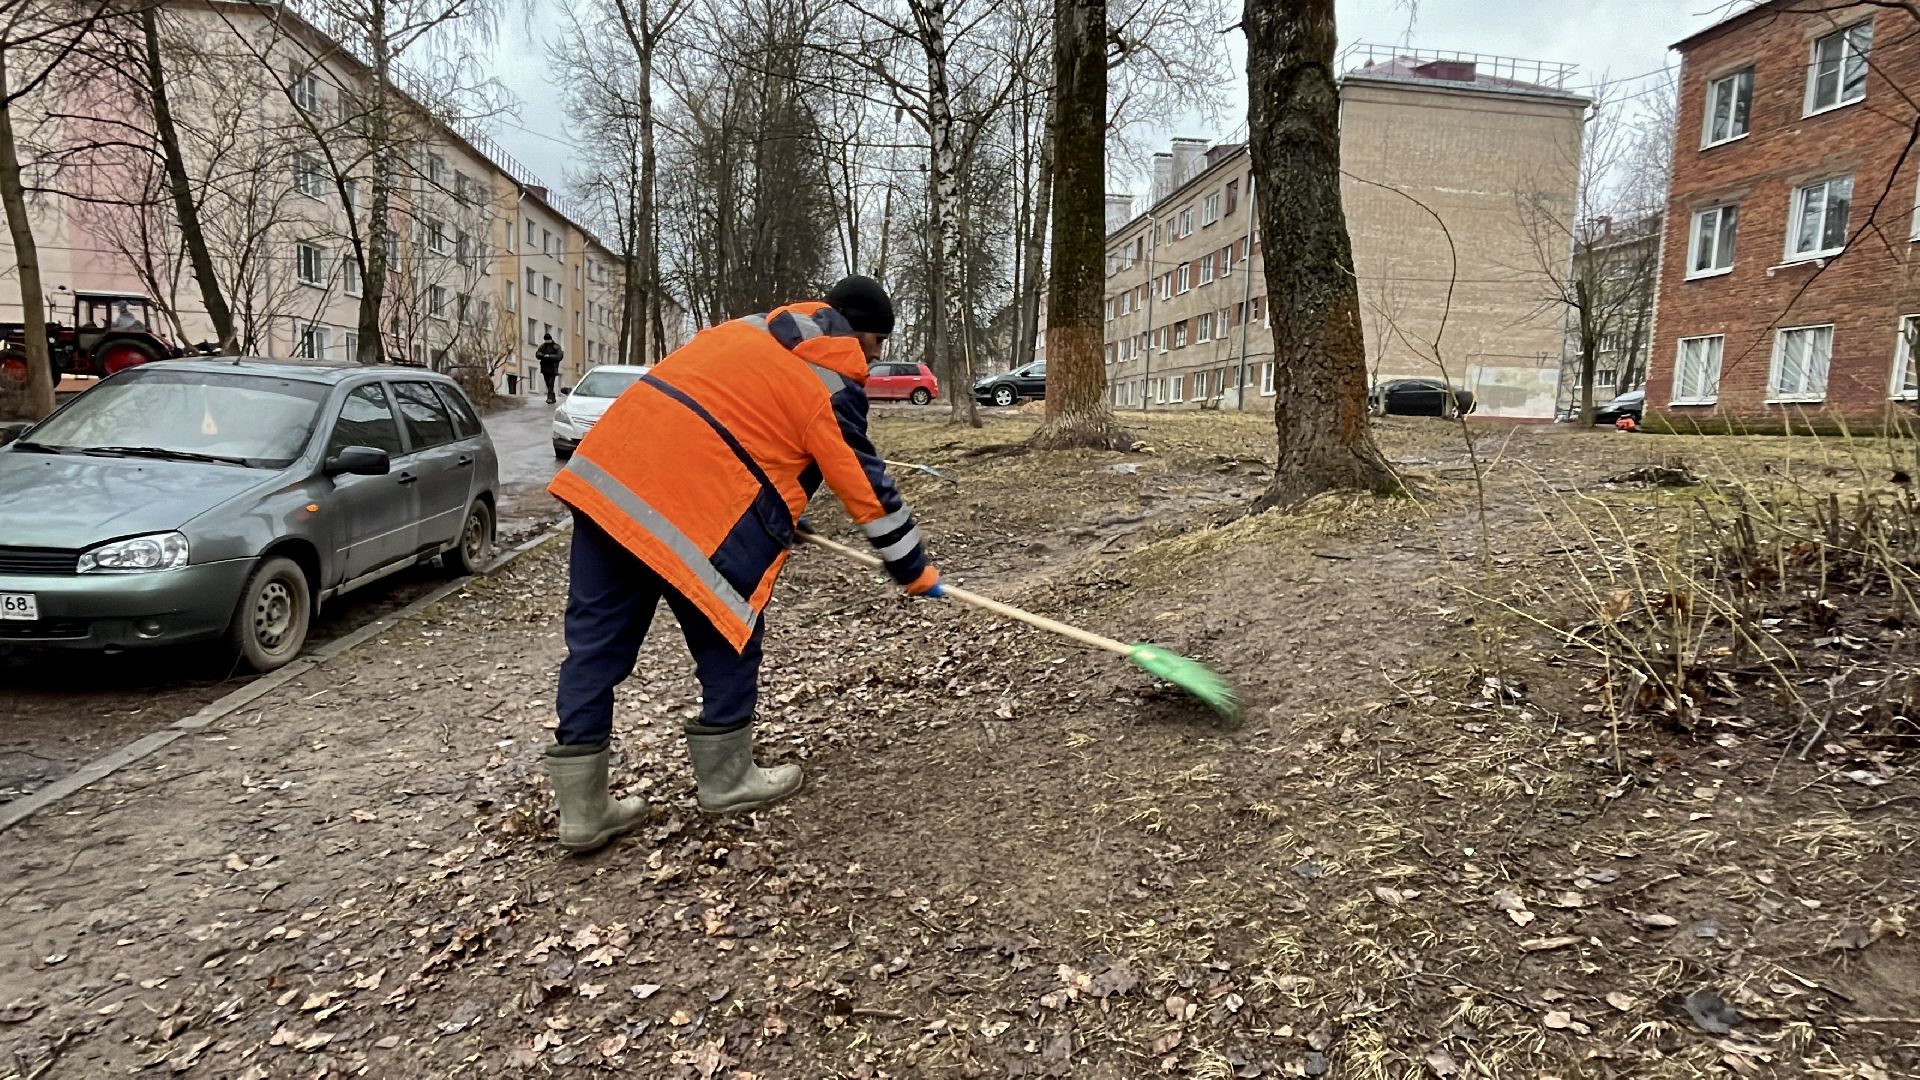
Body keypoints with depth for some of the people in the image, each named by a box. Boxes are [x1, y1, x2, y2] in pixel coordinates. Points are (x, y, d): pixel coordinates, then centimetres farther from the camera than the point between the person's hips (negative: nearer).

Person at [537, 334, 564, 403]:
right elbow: (537, 354, 5)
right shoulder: (543, 346, 13)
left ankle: (550, 398, -21)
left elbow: (559, 356, -12)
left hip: (552, 368, -5)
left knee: (550, 384, -16)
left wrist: (549, 356, -20)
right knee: (548, 384, 9)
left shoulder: (556, 346, -1)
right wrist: (543, 355, -16)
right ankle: (553, 398, 18)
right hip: (545, 368, 5)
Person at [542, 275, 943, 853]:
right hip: (692, 501, -8)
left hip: (606, 477, 8)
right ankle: (726, 780, 25)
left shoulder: (753, 330, 25)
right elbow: (868, 489, 3)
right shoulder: (832, 388, 1)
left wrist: (779, 509, 39)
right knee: (729, 636, 11)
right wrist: (914, 570, 16)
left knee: (596, 640, 10)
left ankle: (582, 807, 20)